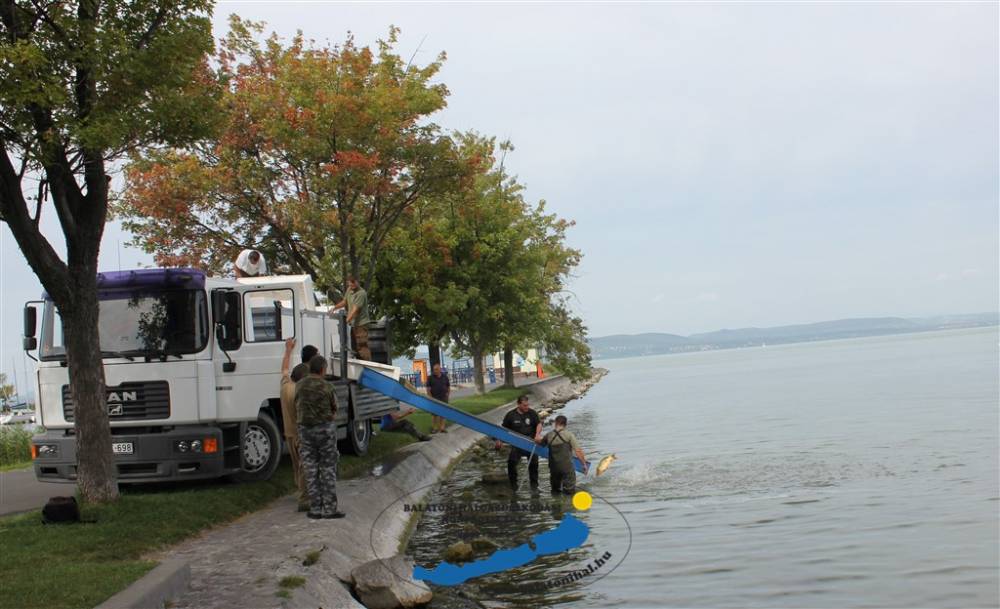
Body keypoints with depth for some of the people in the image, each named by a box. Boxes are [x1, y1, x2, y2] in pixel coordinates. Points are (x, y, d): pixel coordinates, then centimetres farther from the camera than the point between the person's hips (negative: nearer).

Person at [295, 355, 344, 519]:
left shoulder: (299, 386, 2)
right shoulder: (327, 387, -9)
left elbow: (297, 409, 9)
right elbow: (334, 409, 3)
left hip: (305, 429, 3)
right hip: (325, 429, -3)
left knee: (310, 470, 7)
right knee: (328, 469, 3)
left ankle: (315, 509, 8)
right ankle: (329, 509, 1)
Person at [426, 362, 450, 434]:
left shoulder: (445, 377, 7)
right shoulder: (430, 378, -1)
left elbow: (448, 387, 13)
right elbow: (428, 389, -3)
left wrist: (448, 394, 1)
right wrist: (431, 398, -9)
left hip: (444, 398, 2)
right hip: (434, 399, -2)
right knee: (434, 414, -1)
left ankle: (442, 428, 9)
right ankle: (434, 428, 4)